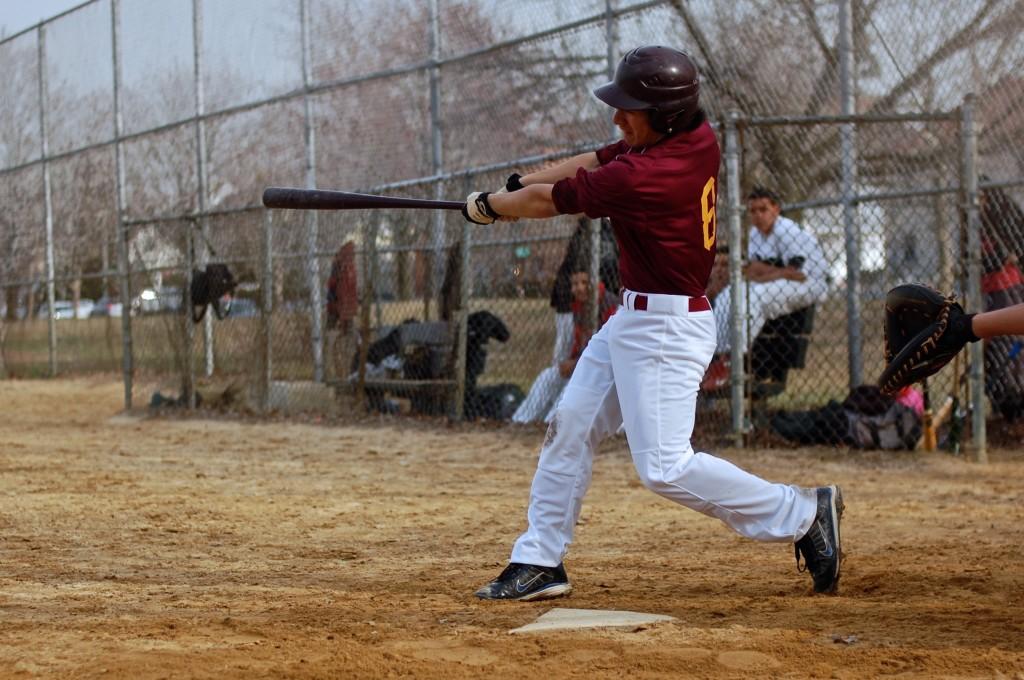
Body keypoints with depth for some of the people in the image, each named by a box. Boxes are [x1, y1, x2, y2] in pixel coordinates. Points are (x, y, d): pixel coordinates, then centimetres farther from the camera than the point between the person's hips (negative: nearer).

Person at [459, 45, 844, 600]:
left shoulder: (648, 175, -26)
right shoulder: (698, 139, 0)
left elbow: (550, 200, -13)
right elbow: (596, 160, 13)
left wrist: (486, 206, 5)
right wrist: (514, 185, 7)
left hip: (665, 330, -10)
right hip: (632, 320, 10)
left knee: (665, 467, -11)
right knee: (570, 427, 11)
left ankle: (802, 514, -1)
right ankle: (540, 562, 18)